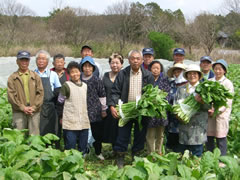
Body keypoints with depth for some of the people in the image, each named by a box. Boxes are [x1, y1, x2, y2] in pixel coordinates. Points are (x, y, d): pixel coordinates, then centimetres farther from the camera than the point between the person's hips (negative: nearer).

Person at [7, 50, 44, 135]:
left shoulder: (35, 76, 10)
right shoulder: (12, 78, 6)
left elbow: (40, 93, 5)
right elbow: (11, 95, -1)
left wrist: (34, 107, -7)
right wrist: (23, 107, -10)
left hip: (34, 111, 1)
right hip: (19, 112, -1)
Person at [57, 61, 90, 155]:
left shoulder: (85, 86, 12)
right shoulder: (66, 86, -5)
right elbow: (60, 102, -1)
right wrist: (61, 116, 1)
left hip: (84, 123, 5)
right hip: (70, 123, -5)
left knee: (83, 148, 11)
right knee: (70, 148, -3)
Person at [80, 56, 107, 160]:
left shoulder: (97, 80, -1)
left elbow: (102, 96, 5)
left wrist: (103, 109, 8)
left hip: (95, 113, -1)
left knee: (97, 133, 5)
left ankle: (98, 152, 24)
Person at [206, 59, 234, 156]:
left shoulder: (228, 83, -3)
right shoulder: (209, 82, 10)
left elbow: (227, 101, -8)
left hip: (222, 114, -4)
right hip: (209, 113, 4)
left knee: (221, 138, 0)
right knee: (208, 137, 8)